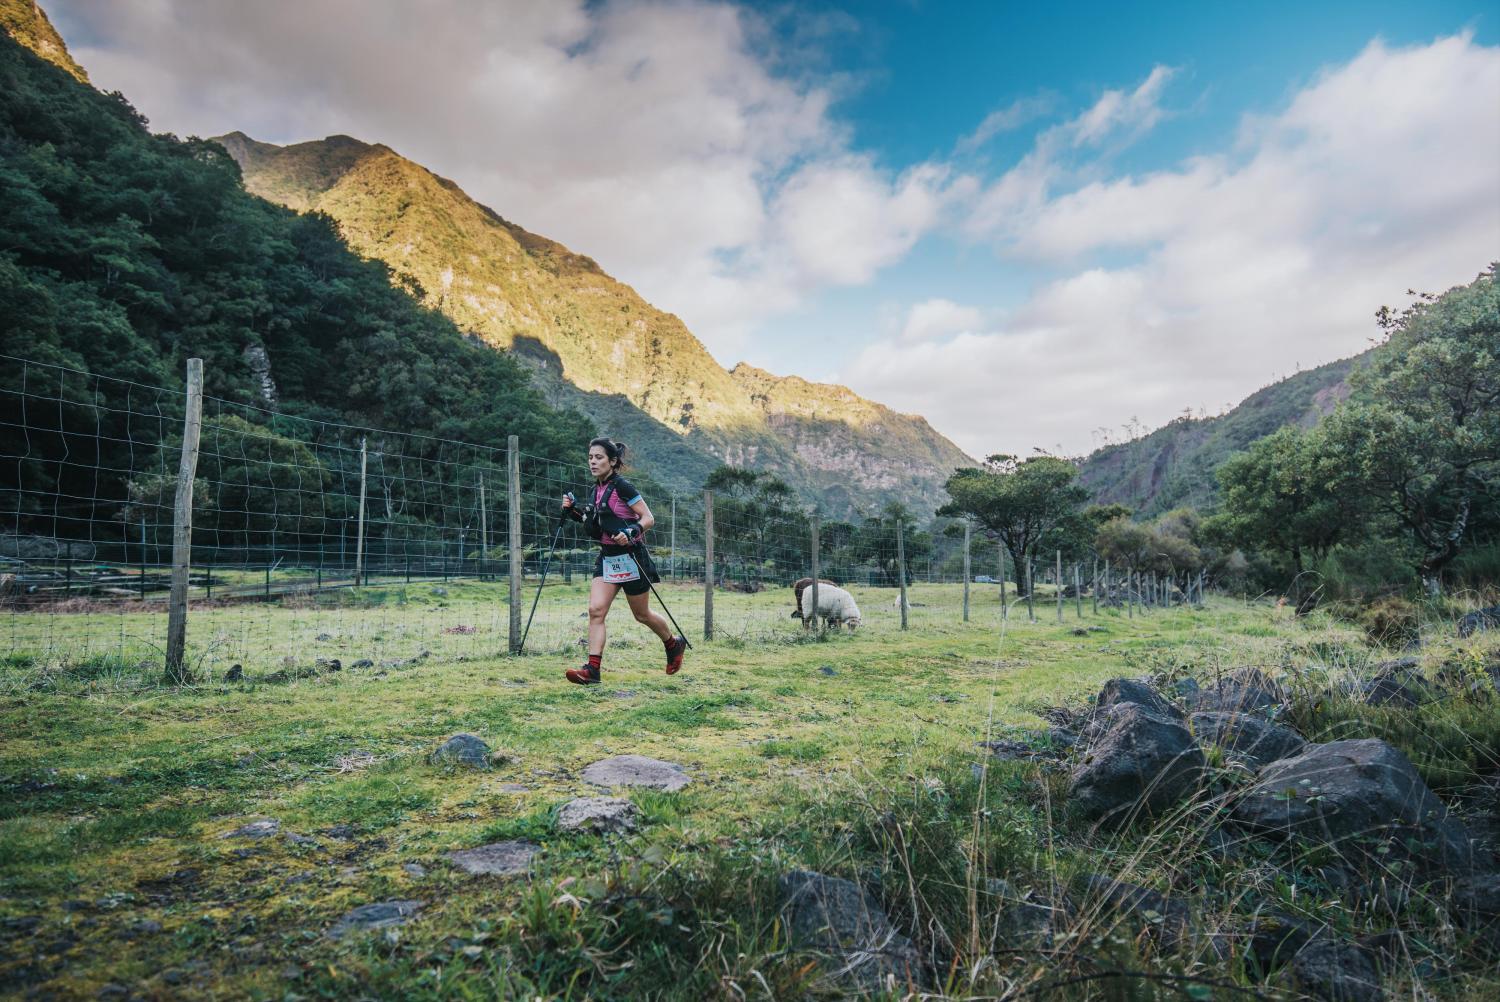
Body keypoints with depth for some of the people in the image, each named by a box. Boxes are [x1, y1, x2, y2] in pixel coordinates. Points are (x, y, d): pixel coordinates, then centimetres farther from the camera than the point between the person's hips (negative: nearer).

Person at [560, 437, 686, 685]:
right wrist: (573, 511, 5)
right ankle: (592, 669, -11)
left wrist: (631, 533, -31)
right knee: (596, 610, -9)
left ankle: (674, 644, 34)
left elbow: (648, 518, -13)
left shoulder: (622, 486, -14)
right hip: (606, 558, 7)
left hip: (630, 557, -6)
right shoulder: (594, 490, 8)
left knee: (642, 615, 9)